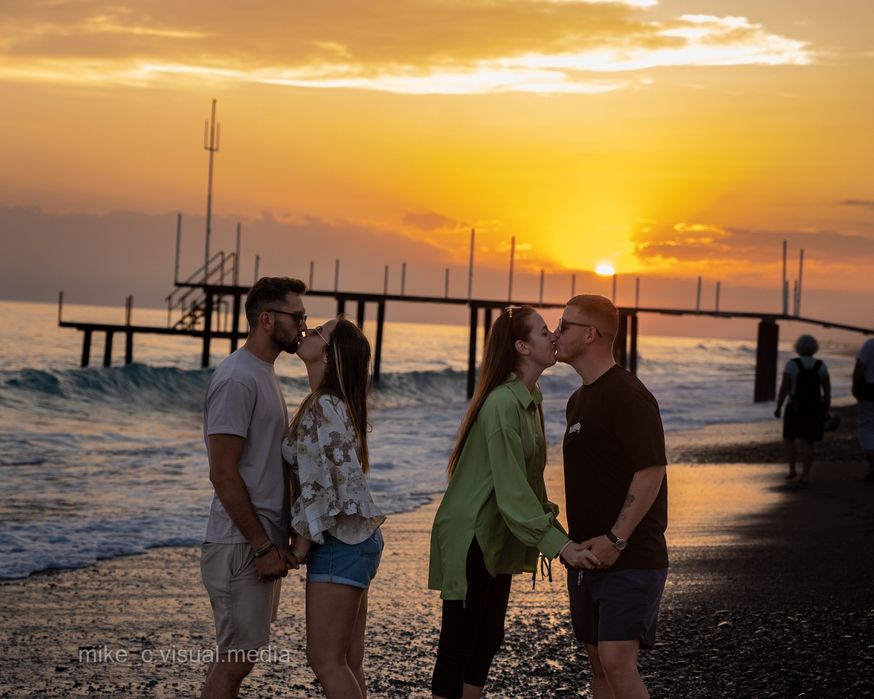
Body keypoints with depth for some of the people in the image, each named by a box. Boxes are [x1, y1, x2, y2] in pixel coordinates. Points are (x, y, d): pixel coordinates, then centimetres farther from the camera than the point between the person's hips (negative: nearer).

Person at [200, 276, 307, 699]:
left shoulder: (262, 374, 15)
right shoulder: (237, 379, -16)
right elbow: (223, 475, -20)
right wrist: (263, 547, -19)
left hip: (263, 543, 10)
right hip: (242, 547, -10)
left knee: (234, 657, 14)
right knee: (235, 660, -5)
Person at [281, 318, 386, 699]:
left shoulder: (325, 408, -18)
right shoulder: (334, 403, 12)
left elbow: (325, 485, -21)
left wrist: (302, 543, -12)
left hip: (338, 543, -10)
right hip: (355, 540, 10)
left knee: (324, 660, -4)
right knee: (347, 663, 12)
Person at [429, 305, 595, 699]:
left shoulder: (529, 397, 8)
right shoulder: (503, 404, -21)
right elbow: (512, 490, -26)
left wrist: (553, 526, 6)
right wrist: (559, 544, -28)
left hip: (497, 539, 10)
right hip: (470, 537, -10)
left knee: (489, 638, 14)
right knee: (458, 643, -3)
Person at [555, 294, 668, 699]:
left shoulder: (626, 395, -14)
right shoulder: (579, 400, 15)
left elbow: (651, 471, -21)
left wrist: (615, 540, -23)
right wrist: (575, 541, 16)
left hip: (629, 558, -9)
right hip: (588, 558, 9)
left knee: (616, 661, -17)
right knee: (598, 662, 11)